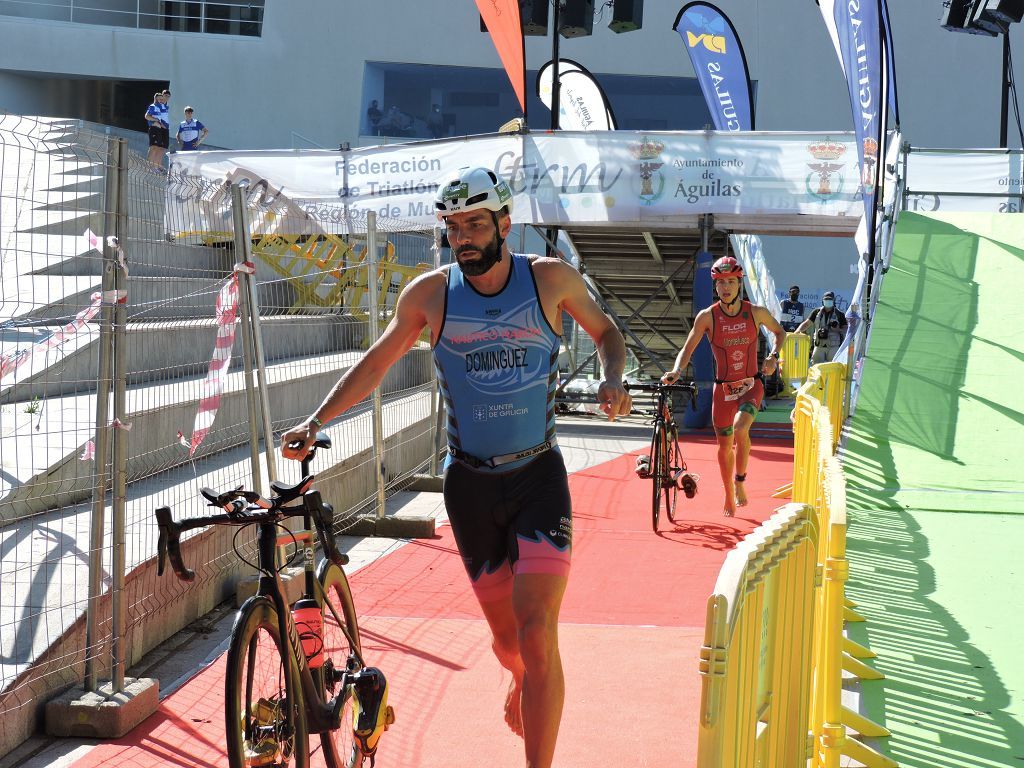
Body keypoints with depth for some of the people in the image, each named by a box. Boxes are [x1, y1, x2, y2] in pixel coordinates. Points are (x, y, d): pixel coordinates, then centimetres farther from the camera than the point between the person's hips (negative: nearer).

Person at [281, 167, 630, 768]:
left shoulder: (551, 278, -4)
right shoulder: (430, 293, -1)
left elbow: (606, 332, 13)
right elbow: (375, 364, 10)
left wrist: (613, 379, -7)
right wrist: (315, 422, 3)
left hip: (539, 477, -2)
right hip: (471, 484, 2)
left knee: (537, 634, -16)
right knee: (506, 635, 11)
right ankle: (522, 681, 48)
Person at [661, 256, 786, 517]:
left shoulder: (756, 312, -6)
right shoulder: (707, 316, -9)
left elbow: (780, 332, 12)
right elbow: (688, 349, -7)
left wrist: (773, 356, -5)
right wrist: (676, 371, -25)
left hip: (751, 385, -1)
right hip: (723, 388, 1)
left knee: (740, 429, -28)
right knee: (725, 445, 7)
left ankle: (740, 480, -4)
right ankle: (729, 496, 30)